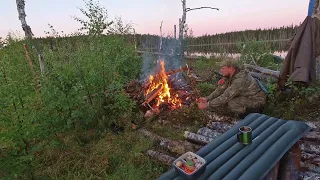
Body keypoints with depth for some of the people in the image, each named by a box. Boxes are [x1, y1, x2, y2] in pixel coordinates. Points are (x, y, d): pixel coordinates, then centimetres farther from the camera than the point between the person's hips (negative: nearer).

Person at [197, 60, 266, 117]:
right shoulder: (231, 76, -3)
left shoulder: (240, 80, -32)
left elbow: (226, 97, -34)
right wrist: (207, 98, -13)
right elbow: (221, 89, 0)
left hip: (257, 101, -9)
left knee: (232, 103, -29)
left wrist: (206, 105, -31)